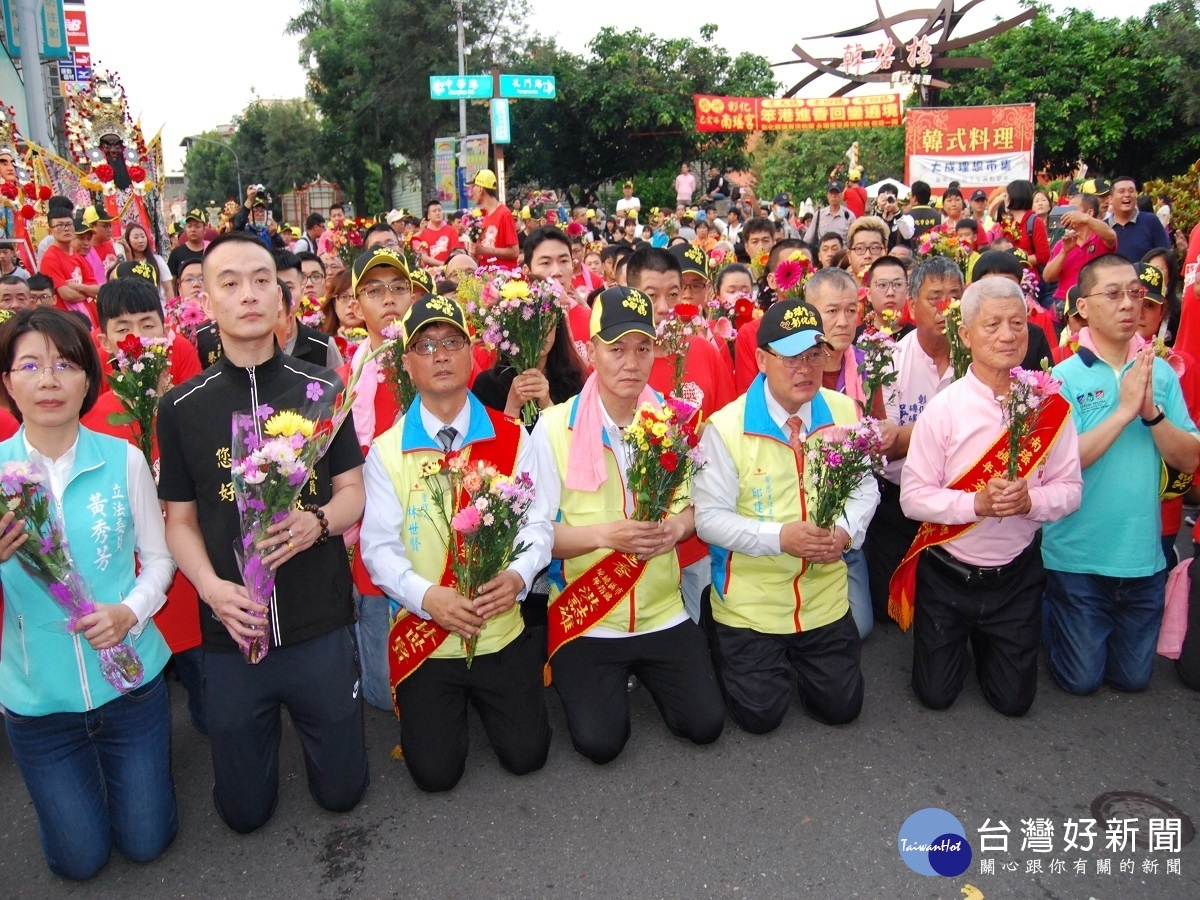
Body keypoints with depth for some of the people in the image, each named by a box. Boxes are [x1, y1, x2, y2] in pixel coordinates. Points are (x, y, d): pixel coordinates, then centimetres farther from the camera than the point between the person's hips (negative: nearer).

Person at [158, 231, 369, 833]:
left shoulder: (322, 390, -1)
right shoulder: (181, 407, -1)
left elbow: (353, 492, 3)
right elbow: (180, 520, 4)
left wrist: (317, 522, -19)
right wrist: (211, 586, -15)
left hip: (322, 628, 0)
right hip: (232, 632, 1)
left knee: (341, 791, 14)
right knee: (244, 811, 15)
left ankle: (304, 714, 43)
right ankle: (269, 726, 43)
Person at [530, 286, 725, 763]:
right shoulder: (555, 426, -11)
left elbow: (693, 506, 9)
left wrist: (676, 527, -15)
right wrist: (604, 533, -27)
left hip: (663, 611, 3)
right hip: (585, 616, -2)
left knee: (705, 724, -4)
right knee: (599, 741, -11)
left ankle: (645, 672, 27)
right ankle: (605, 684, 23)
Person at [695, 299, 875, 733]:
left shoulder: (845, 414, -4)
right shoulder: (727, 427, -17)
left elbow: (865, 489, 5)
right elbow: (709, 517, -14)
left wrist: (845, 530, -16)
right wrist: (778, 536, -27)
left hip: (824, 597, 4)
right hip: (749, 602, -3)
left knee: (841, 707, 11)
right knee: (760, 715, 4)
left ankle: (796, 658, 40)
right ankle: (732, 651, 34)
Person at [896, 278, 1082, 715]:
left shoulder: (1049, 405, -6)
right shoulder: (943, 408, -13)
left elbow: (1070, 489, -3)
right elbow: (912, 496, -13)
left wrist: (1030, 501, -23)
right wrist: (977, 502, -27)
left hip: (1017, 576, 2)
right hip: (947, 575, -1)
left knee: (1013, 699, 12)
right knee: (936, 694, 10)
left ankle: (984, 641, 42)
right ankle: (957, 641, 41)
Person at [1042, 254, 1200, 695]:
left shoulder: (1161, 373, 1)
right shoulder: (1064, 377, -11)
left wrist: (1151, 411, -18)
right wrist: (1125, 409, -21)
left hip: (1144, 555, 4)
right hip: (1076, 556, -4)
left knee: (1133, 677, 16)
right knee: (1081, 679, 8)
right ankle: (1045, 613, 34)